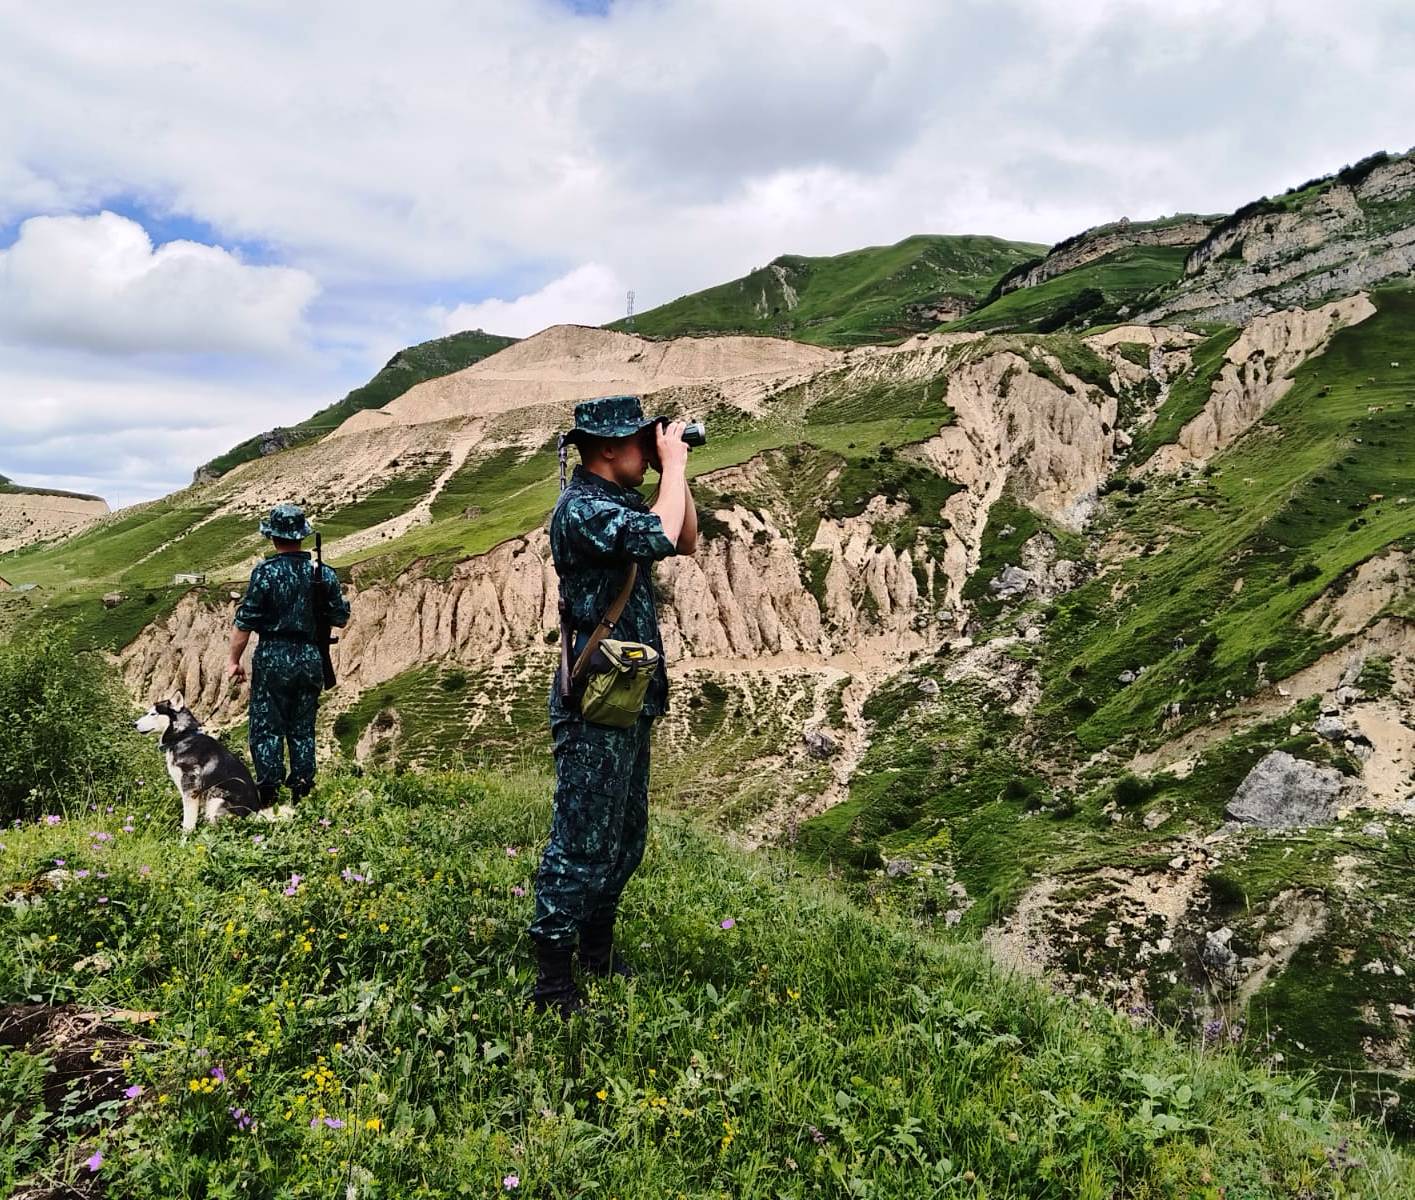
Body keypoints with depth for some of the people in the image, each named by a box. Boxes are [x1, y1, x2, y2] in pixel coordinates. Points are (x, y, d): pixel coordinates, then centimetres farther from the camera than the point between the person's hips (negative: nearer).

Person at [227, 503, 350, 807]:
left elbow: (244, 622, -10)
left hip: (273, 659, -4)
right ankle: (302, 791, 15)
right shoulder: (324, 573, 0)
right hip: (310, 660, 4)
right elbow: (341, 619, 7)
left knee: (266, 728, 5)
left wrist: (234, 660, 1)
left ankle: (268, 792, 5)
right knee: (303, 729, 13)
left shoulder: (265, 572, -11)